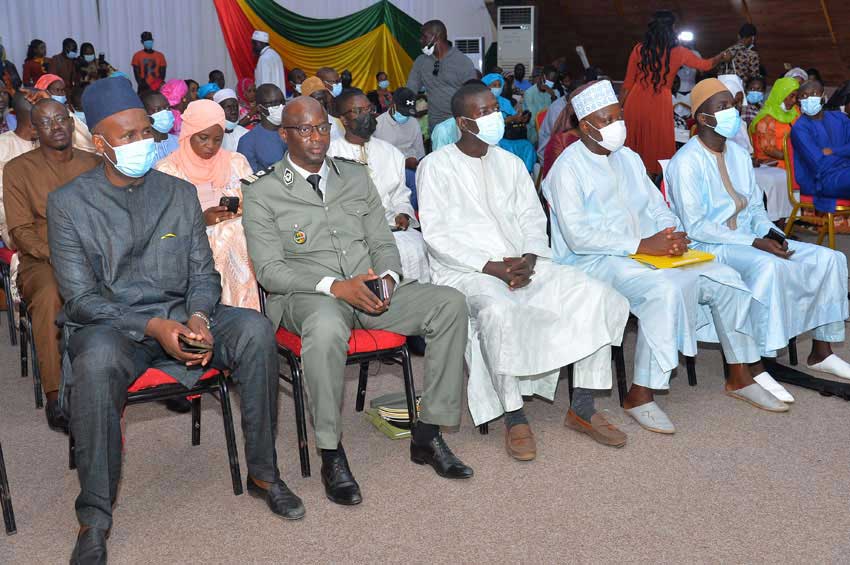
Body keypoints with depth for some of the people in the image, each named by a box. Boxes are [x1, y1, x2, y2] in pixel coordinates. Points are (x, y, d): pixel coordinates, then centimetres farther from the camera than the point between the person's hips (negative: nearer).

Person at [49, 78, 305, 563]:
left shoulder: (180, 194, 10)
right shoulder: (69, 203, -1)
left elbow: (203, 273, 9)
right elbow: (81, 298, -7)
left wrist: (198, 316, -15)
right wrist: (152, 327, -22)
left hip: (180, 315, 3)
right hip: (110, 325, -3)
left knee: (256, 329, -24)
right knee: (97, 359, -39)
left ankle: (264, 473, -8)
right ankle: (95, 518, -24)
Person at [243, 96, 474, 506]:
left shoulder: (356, 177, 17)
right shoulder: (262, 195, 2)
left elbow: (383, 242, 16)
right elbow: (269, 270, -7)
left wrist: (387, 278, -8)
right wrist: (334, 286, -21)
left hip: (371, 290, 5)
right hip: (307, 297, -5)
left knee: (450, 304, -17)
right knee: (326, 327, -41)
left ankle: (427, 434, -11)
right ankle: (331, 455, -23)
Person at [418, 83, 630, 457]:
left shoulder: (509, 163, 18)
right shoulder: (436, 166, 0)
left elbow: (533, 219, 14)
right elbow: (437, 235, -9)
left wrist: (528, 259, -9)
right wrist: (492, 267, -17)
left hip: (522, 265, 6)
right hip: (464, 271, -5)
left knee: (594, 294, -14)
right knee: (499, 311, -39)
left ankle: (582, 408, -7)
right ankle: (513, 416, -21)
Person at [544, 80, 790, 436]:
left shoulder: (628, 158, 17)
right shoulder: (568, 168, -9)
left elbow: (657, 207, 19)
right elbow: (578, 236, -19)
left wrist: (674, 236, -5)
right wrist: (641, 245, -22)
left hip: (650, 251, 8)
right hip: (595, 261, -8)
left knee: (724, 278, -3)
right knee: (664, 289, -34)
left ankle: (739, 376, 12)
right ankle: (639, 395, -25)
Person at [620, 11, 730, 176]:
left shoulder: (639, 49, -1)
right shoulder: (678, 53, -2)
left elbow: (627, 84, 1)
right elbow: (705, 65, 16)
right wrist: (721, 57, 36)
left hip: (636, 101, 2)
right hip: (659, 105, -2)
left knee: (634, 144, 13)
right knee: (657, 144, 12)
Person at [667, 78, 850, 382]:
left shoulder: (739, 155, 13)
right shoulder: (686, 162, -13)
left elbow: (755, 207, 17)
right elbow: (695, 227, -19)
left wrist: (771, 234, -6)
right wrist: (755, 243, -21)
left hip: (750, 241, 8)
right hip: (707, 247, -8)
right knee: (766, 265, -37)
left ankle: (821, 353, 4)